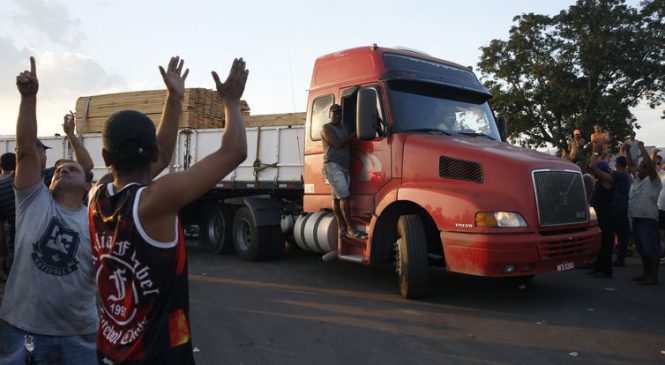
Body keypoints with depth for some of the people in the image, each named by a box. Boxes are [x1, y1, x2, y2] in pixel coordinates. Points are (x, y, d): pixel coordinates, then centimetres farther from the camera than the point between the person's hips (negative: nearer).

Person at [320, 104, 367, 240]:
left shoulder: (344, 127, 21)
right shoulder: (326, 128, -2)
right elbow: (338, 144, -13)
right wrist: (352, 136, -4)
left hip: (344, 167, 7)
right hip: (332, 166, -7)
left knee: (337, 198, 8)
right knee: (344, 196, -14)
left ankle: (342, 229, 6)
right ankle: (351, 229, -14)